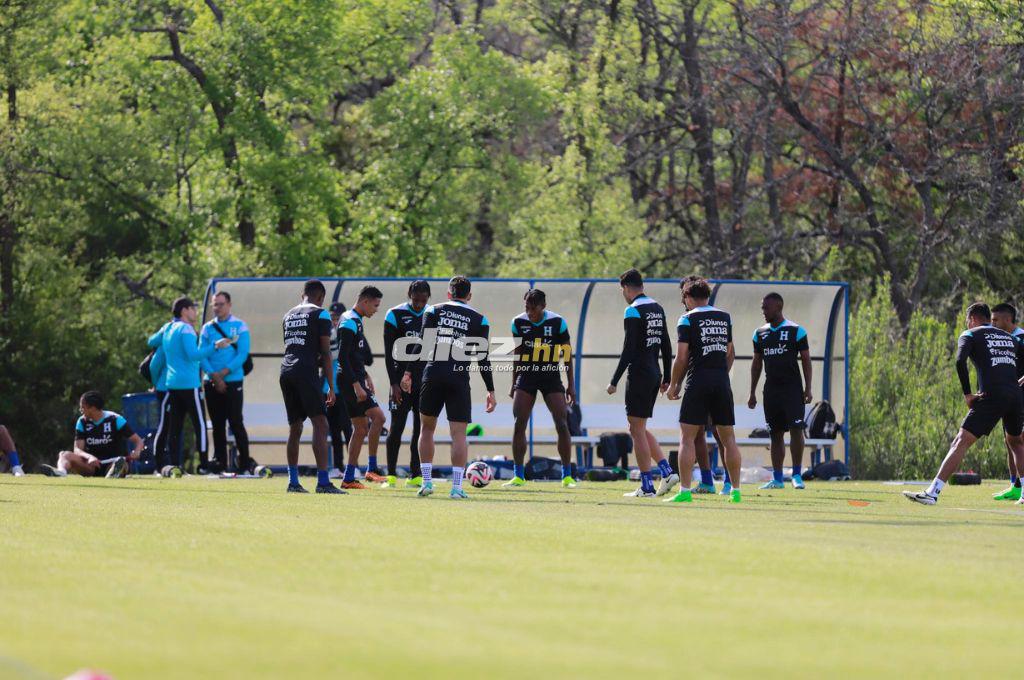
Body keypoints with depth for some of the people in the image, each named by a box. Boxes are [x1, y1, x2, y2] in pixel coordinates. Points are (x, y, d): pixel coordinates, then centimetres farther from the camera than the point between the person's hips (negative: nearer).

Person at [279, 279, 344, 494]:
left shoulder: (289, 316, 21)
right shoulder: (320, 314, 2)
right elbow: (325, 353, -3)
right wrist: (331, 386, 0)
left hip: (286, 372, 7)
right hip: (306, 372, -7)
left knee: (295, 428, 13)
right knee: (320, 425, -8)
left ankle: (293, 481, 13)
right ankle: (323, 482, -18)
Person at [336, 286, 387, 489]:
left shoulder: (355, 321, 17)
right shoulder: (349, 323, -14)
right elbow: (342, 357, -21)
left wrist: (365, 377, 25)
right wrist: (357, 385, -24)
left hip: (354, 382, 10)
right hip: (350, 381, -10)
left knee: (361, 429, 10)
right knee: (378, 416, -17)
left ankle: (348, 478, 12)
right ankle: (372, 469, -17)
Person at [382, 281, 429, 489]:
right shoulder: (396, 315, -4)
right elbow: (389, 353, -5)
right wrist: (394, 384, -12)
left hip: (426, 383, 4)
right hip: (402, 381, -4)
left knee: (421, 428, 3)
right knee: (396, 427, -5)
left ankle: (415, 477, 6)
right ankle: (391, 476, -1)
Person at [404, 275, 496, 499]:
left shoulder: (433, 311, 8)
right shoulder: (478, 320, 7)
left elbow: (421, 344, 0)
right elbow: (482, 358, 4)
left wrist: (408, 373, 1)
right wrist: (491, 391, 8)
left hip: (433, 374, 1)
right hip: (459, 378, -1)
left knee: (426, 428, 15)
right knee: (458, 434, 1)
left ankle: (426, 481, 10)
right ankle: (457, 487, -6)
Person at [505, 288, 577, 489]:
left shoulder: (557, 322, -9)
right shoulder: (518, 323, -3)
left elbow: (566, 354, -1)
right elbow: (518, 353, 8)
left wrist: (571, 384, -1)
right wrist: (514, 383, 10)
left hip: (551, 375, -2)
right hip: (526, 376, 2)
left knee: (562, 424, -8)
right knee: (519, 424, -7)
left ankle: (567, 476, 1)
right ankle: (518, 476, 1)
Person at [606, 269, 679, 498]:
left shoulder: (633, 311, -13)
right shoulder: (657, 309, 13)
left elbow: (628, 350, -18)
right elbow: (666, 348, 16)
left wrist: (615, 381, -15)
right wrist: (666, 379, 22)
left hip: (639, 375, -8)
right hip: (654, 374, 8)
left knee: (637, 430, -2)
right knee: (640, 429, 16)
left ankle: (646, 486, -3)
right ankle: (667, 472, 5)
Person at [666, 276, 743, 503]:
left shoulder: (688, 319, -3)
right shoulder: (725, 317, 12)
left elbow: (682, 357, -8)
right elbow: (730, 353, 16)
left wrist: (674, 385, 2)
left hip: (698, 382, -5)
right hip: (722, 382, 5)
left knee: (687, 437, -3)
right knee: (728, 437, 9)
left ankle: (685, 491, -10)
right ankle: (736, 490, 10)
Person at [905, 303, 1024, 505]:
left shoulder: (970, 335, 8)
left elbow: (960, 361, -10)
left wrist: (967, 394, -7)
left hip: (991, 396, -5)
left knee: (960, 443, -8)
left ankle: (932, 493, -18)